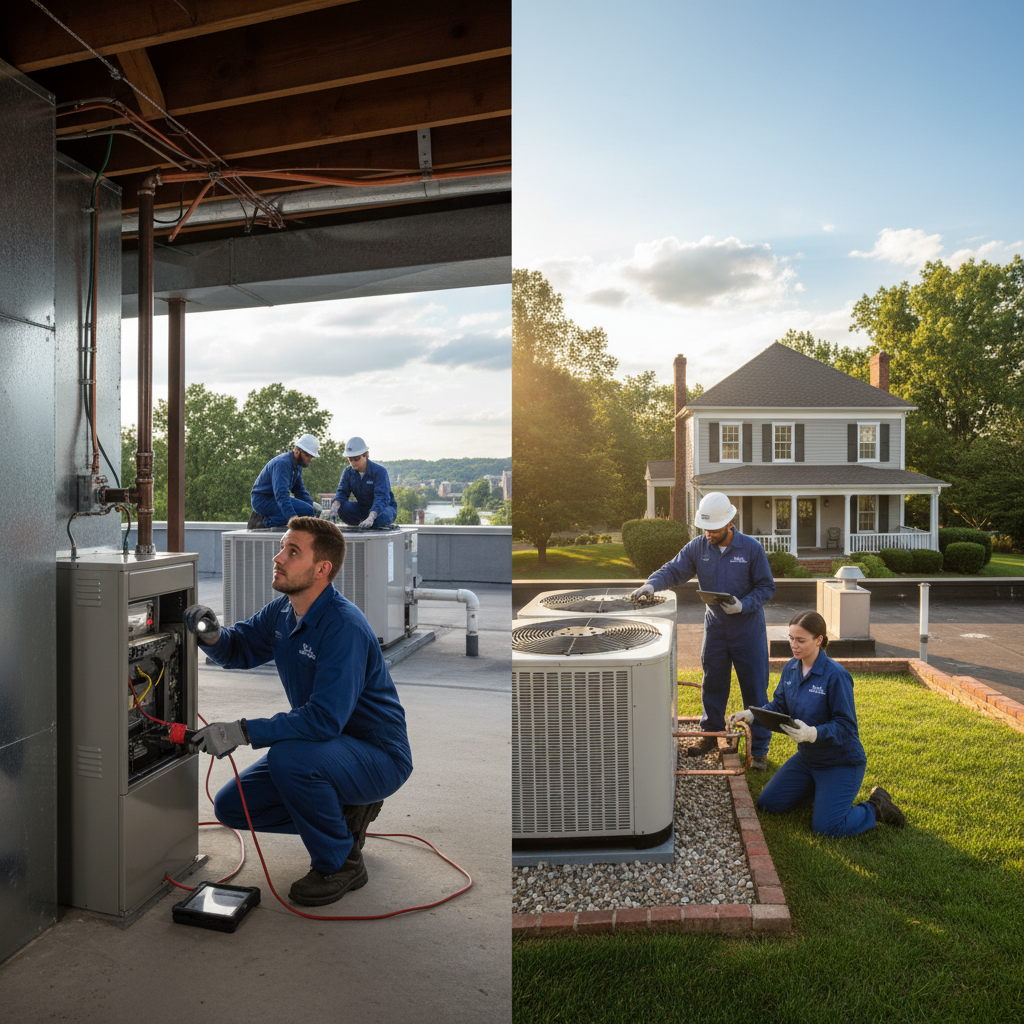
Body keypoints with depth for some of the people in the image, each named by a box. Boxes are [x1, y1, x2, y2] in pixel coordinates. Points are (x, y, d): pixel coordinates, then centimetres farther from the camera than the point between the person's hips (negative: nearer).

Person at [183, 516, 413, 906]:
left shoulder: (344, 627, -28)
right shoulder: (282, 611, -1)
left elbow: (326, 718, -34)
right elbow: (240, 649, 13)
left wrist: (243, 731, -34)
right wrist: (213, 636, -10)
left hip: (379, 757, -8)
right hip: (325, 747, 8)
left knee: (288, 756, -34)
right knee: (231, 806, 4)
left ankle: (341, 863, -9)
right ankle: (344, 814, 18)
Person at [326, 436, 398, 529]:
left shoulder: (379, 471, -22)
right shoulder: (348, 471, -4)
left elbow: (382, 498, -33)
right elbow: (342, 492, -10)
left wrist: (370, 518, -51)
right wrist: (335, 506, -36)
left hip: (385, 507, -4)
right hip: (363, 508, 4)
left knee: (380, 518, -39)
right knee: (341, 507, -23)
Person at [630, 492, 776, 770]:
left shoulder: (751, 549, -12)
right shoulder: (698, 547, -4)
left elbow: (766, 587, -7)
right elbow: (673, 570, -5)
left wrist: (743, 605, -22)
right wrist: (652, 584, -25)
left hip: (747, 627, -3)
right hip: (715, 625, 3)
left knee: (755, 689, 2)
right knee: (712, 684, 15)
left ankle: (759, 749, 14)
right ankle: (711, 734, 34)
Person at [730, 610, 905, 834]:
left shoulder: (836, 676, -24)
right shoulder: (791, 667, -3)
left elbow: (846, 726, -23)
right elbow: (779, 706, 5)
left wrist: (813, 733, -40)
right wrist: (752, 714, -14)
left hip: (841, 762, -7)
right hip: (807, 757, 7)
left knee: (825, 827, -15)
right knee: (766, 803, 5)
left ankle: (876, 807, 12)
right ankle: (818, 790, 27)